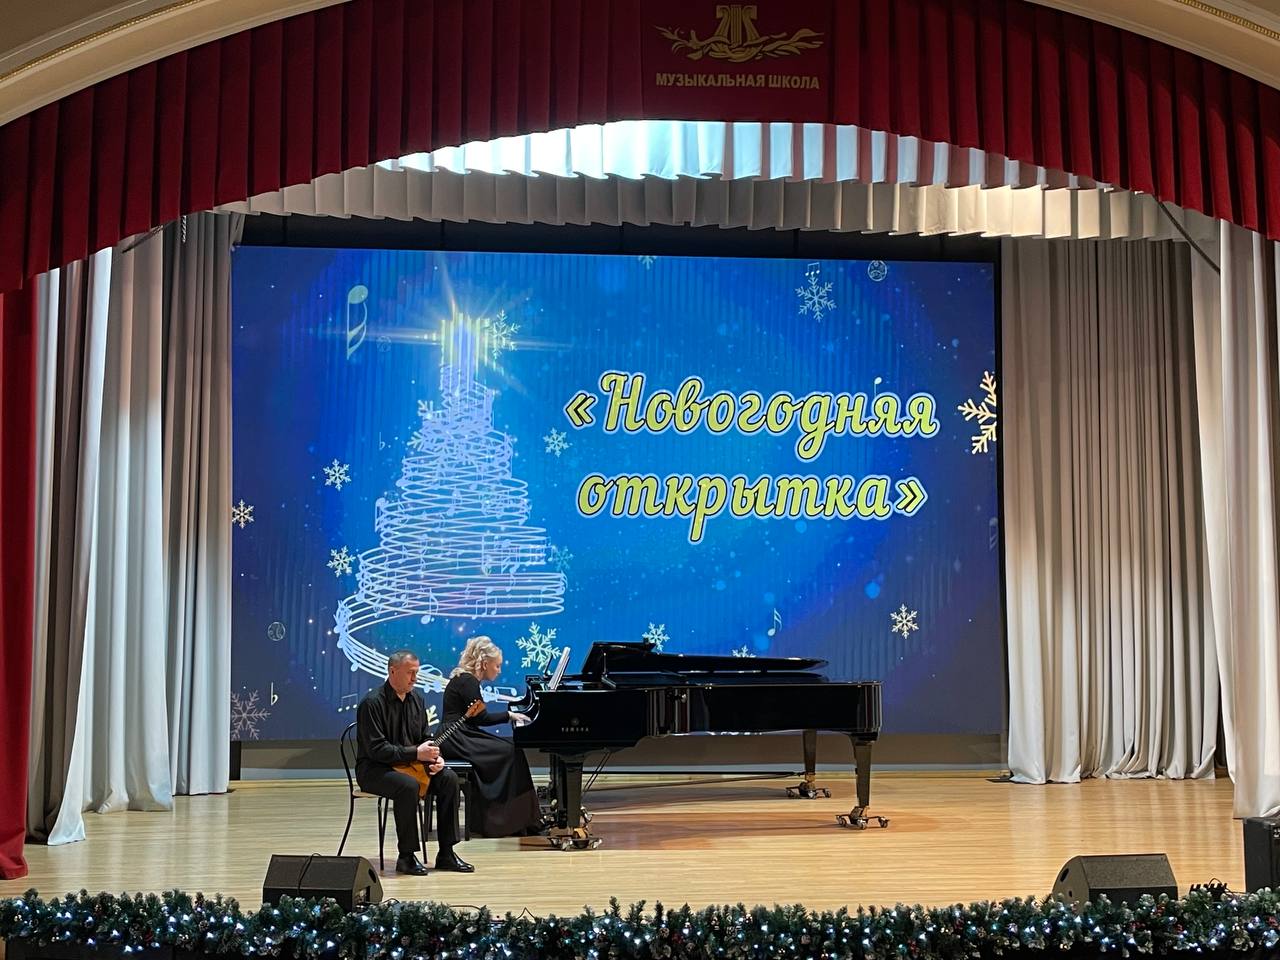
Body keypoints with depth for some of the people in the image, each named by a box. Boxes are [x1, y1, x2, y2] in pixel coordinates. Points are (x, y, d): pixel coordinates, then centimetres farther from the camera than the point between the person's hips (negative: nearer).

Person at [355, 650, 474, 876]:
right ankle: (406, 857, -22)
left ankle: (446, 854, -9)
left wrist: (434, 757, -7)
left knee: (448, 778, -15)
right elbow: (376, 749, -23)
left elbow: (424, 738, 15)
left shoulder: (416, 699, 7)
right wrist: (416, 753, -26)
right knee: (408, 785, -36)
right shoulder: (373, 703, -17)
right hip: (374, 769, -7)